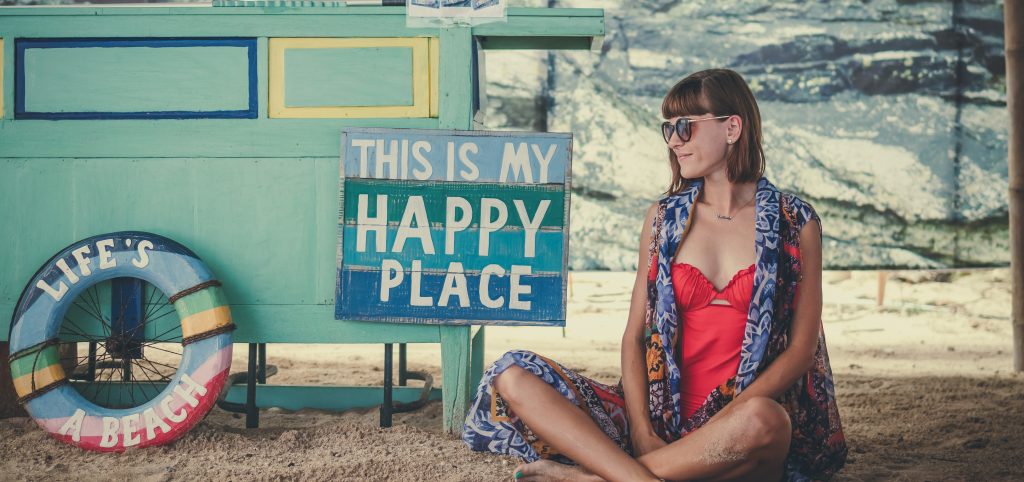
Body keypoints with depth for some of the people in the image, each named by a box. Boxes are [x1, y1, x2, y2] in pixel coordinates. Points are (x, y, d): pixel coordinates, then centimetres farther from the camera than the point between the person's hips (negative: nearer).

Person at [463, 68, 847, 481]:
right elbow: (635, 334, 7)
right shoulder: (664, 217, 12)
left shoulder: (796, 224, 4)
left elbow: (802, 347, 0)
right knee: (511, 377, -16)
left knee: (760, 419, -41)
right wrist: (642, 433, -9)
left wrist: (730, 419, -15)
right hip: (661, 419, 3)